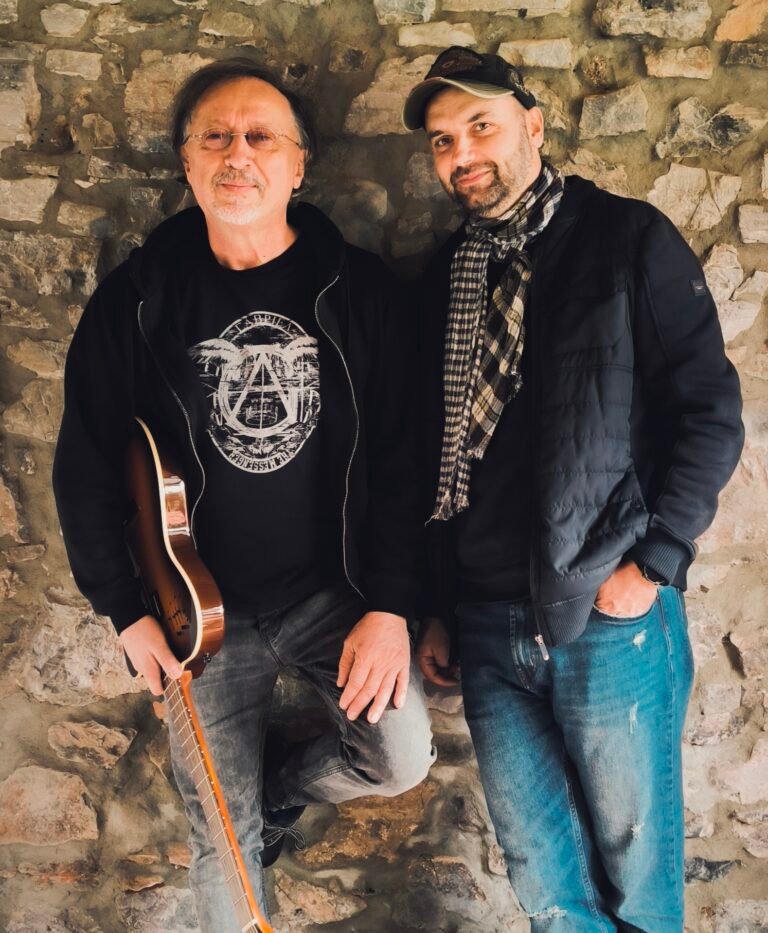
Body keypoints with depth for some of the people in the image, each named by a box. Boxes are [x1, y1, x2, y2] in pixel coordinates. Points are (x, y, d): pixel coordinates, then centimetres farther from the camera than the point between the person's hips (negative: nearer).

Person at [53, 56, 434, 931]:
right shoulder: (136, 299, -5)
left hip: (337, 590, 1)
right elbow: (84, 464, 1)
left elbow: (398, 454, -6)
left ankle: (280, 784, 22)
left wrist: (391, 604, -12)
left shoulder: (355, 287, -5)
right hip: (206, 610, 0)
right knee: (223, 835, 8)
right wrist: (125, 610, -3)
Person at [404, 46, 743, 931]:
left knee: (632, 856, 11)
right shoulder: (446, 276, 10)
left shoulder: (627, 239, -3)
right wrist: (436, 609, 11)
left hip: (611, 615, -4)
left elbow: (709, 412, -6)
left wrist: (652, 563, -12)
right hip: (488, 626, 4)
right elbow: (435, 453, 12)